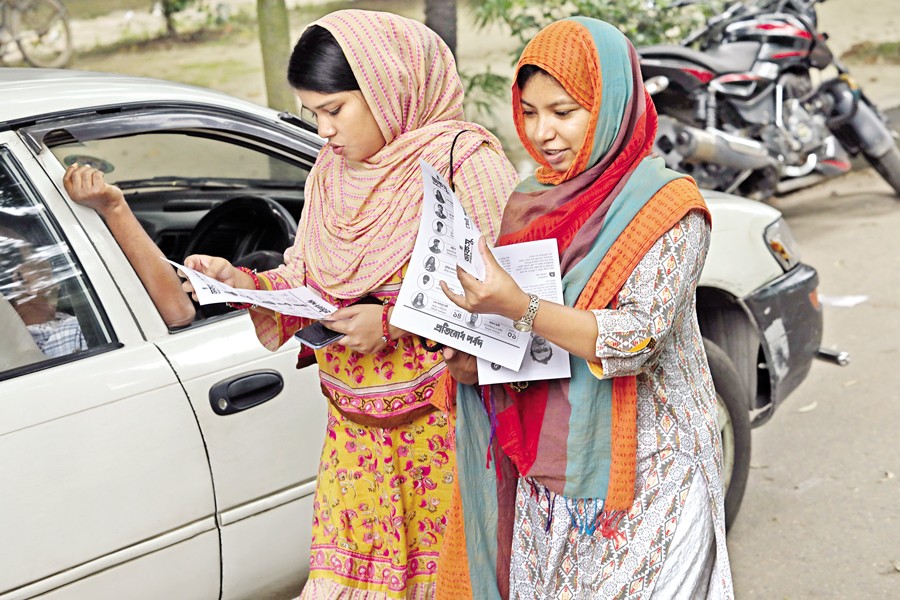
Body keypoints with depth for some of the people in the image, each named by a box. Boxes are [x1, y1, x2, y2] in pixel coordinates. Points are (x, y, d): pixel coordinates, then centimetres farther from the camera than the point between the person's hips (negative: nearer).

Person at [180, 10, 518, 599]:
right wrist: (244, 283, -4)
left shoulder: (465, 160, -10)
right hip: (357, 425, 6)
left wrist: (395, 320, -20)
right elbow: (306, 276, 15)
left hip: (444, 422, -6)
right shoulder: (332, 170, 12)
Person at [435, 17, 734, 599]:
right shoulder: (528, 203, 8)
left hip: (642, 478, -5)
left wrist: (519, 307, -32)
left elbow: (640, 338, -21)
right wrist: (474, 360, -6)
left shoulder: (666, 207, -10)